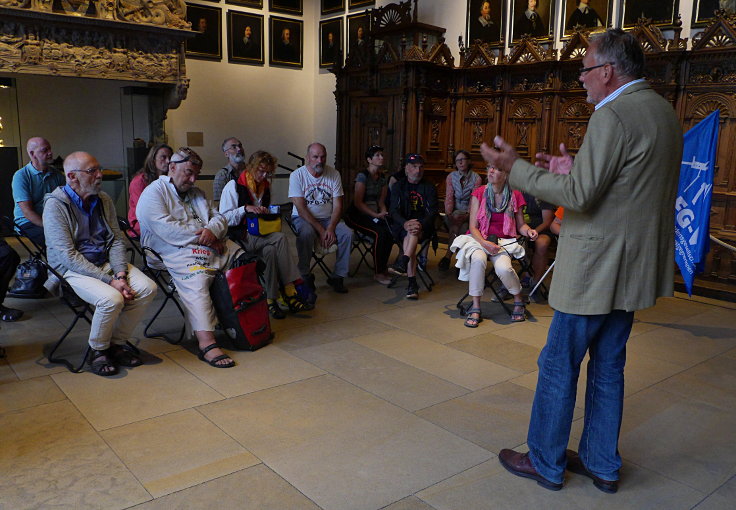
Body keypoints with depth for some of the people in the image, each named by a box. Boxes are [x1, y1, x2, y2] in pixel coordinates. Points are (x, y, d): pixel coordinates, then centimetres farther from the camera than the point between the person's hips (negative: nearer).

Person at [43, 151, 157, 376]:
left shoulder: (104, 200, 7)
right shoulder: (55, 206, -12)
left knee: (147, 288, -17)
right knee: (111, 299, -32)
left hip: (106, 262, 6)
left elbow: (116, 240, 6)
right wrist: (109, 280, -23)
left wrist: (121, 274, -12)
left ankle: (117, 343, 1)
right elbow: (68, 256, -18)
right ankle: (98, 350, -3)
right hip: (73, 269, -6)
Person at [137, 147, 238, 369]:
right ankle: (206, 343, -43)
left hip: (212, 247, 8)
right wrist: (203, 237, -10)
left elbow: (219, 217, 18)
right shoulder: (153, 193, 3)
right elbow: (167, 229, -12)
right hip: (177, 251, -8)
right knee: (196, 282, -34)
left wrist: (212, 230, -7)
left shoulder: (196, 193, 29)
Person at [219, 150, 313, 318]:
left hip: (259, 236, 6)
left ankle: (271, 300, -28)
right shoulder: (234, 186, -3)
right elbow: (224, 218, -9)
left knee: (271, 250, -31)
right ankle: (289, 291, -27)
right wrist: (245, 208, -22)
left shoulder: (265, 186, 17)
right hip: (240, 237, -6)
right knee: (280, 238, -29)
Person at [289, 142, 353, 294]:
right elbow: (301, 208, -14)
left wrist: (331, 228, -19)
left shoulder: (333, 174, 2)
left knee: (347, 234, -23)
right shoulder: (297, 175, -8)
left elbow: (337, 205, -2)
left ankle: (337, 277, -9)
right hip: (303, 218, -3)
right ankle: (305, 276, -16)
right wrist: (320, 230, -22)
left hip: (328, 219, 3)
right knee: (306, 233, -36)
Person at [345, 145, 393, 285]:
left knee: (390, 232, -24)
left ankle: (382, 267, -5)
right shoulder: (362, 176, -10)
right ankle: (378, 273, -17)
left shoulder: (382, 178, 11)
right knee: (380, 233, -31)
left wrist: (384, 212, -5)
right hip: (358, 215, -6)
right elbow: (358, 202, -14)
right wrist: (376, 215, -17)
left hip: (374, 214, 6)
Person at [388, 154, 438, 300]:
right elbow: (394, 210, -3)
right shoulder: (398, 186, 9)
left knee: (413, 232, -35)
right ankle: (412, 284, -38)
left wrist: (420, 224, -25)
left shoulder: (429, 187, 9)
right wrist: (405, 223, -26)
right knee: (409, 237, -31)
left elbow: (433, 212, -3)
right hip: (402, 225, 0)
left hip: (423, 226, 0)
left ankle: (402, 263, -50)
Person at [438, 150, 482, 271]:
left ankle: (447, 257, -22)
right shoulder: (451, 176, 9)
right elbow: (449, 197, 0)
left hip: (468, 213, -1)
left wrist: (467, 215, -23)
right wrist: (449, 214, -17)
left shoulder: (476, 178, 2)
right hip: (454, 212, 1)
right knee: (456, 228, -31)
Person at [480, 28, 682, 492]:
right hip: (633, 266, 10)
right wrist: (575, 170, 10)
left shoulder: (613, 116, -18)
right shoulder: (663, 110, 12)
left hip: (596, 267, -9)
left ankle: (545, 463, 19)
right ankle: (602, 464, 29)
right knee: (608, 367, 17)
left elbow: (580, 195, -22)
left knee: (559, 365, 4)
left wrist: (515, 167, -16)